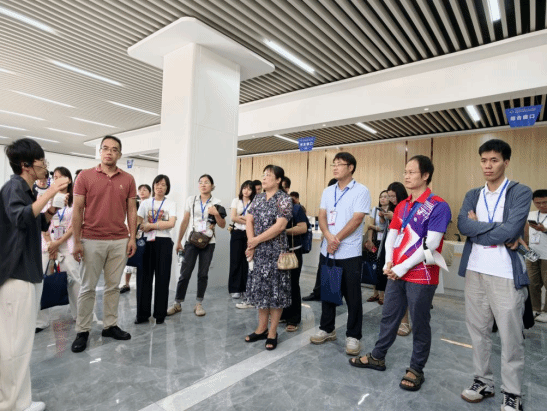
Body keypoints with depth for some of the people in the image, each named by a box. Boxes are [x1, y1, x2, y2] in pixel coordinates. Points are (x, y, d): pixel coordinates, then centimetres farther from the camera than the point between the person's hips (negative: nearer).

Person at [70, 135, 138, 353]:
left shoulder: (128, 179, 5)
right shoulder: (85, 176, -1)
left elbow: (131, 211, 6)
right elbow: (77, 210, -2)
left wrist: (132, 238, 0)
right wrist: (77, 242, -6)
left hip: (120, 241, 2)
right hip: (91, 241, -2)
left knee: (113, 286, 11)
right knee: (87, 287, 7)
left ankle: (110, 325, 23)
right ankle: (82, 331, 19)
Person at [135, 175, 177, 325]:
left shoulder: (171, 204, 4)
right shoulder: (145, 203, 10)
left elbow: (171, 223, -10)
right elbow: (138, 223, 4)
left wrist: (150, 225, -11)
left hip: (164, 242, -1)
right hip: (147, 242, 2)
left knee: (162, 278, 3)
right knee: (144, 277, 3)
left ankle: (160, 314, 15)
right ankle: (142, 314, 14)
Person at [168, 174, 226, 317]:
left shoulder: (216, 203, 3)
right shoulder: (191, 200, 5)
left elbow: (222, 225, 3)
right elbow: (185, 221, 6)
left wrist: (216, 214, -15)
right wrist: (179, 241, 5)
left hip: (208, 242, 0)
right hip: (191, 241, 0)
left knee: (203, 274, 5)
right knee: (185, 273, 0)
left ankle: (199, 304, 17)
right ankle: (177, 303, 13)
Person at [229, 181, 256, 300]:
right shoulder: (236, 201, 8)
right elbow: (233, 218, -2)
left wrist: (242, 217, -9)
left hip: (249, 234, -1)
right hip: (237, 233, 1)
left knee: (247, 261, 0)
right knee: (235, 261, 2)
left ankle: (245, 289, 12)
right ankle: (235, 289, 12)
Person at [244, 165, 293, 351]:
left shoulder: (284, 199, -9)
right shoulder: (258, 198, 10)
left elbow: (280, 226, -18)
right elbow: (249, 220, 4)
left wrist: (256, 240, -14)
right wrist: (251, 243, -11)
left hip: (275, 251, -6)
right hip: (257, 251, 6)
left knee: (275, 290, 2)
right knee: (260, 288, 12)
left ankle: (272, 332, 16)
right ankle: (262, 328, 27)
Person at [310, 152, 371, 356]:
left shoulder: (361, 191, -7)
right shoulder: (328, 191, 10)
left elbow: (356, 219, -14)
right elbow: (322, 216, 3)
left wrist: (337, 239, -14)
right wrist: (329, 237, -14)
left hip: (349, 253, -5)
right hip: (327, 251, 6)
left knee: (352, 297, 4)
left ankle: (353, 336, 20)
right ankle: (327, 329, 31)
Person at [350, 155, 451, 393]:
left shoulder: (438, 206, -12)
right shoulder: (402, 206, 10)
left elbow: (430, 245, -17)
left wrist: (402, 267, -15)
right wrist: (389, 262, -4)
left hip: (421, 277, -6)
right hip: (395, 274, 7)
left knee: (420, 324, 10)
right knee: (389, 317, 17)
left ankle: (416, 369, 28)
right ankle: (378, 357, 34)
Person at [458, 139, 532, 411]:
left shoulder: (520, 193, -3)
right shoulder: (473, 195, 10)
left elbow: (511, 230, -18)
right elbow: (462, 225, -8)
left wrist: (478, 227, -7)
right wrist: (500, 232, -14)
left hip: (506, 275, -4)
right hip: (474, 272, 4)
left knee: (511, 337, 7)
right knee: (478, 331, 14)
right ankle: (483, 381, 31)